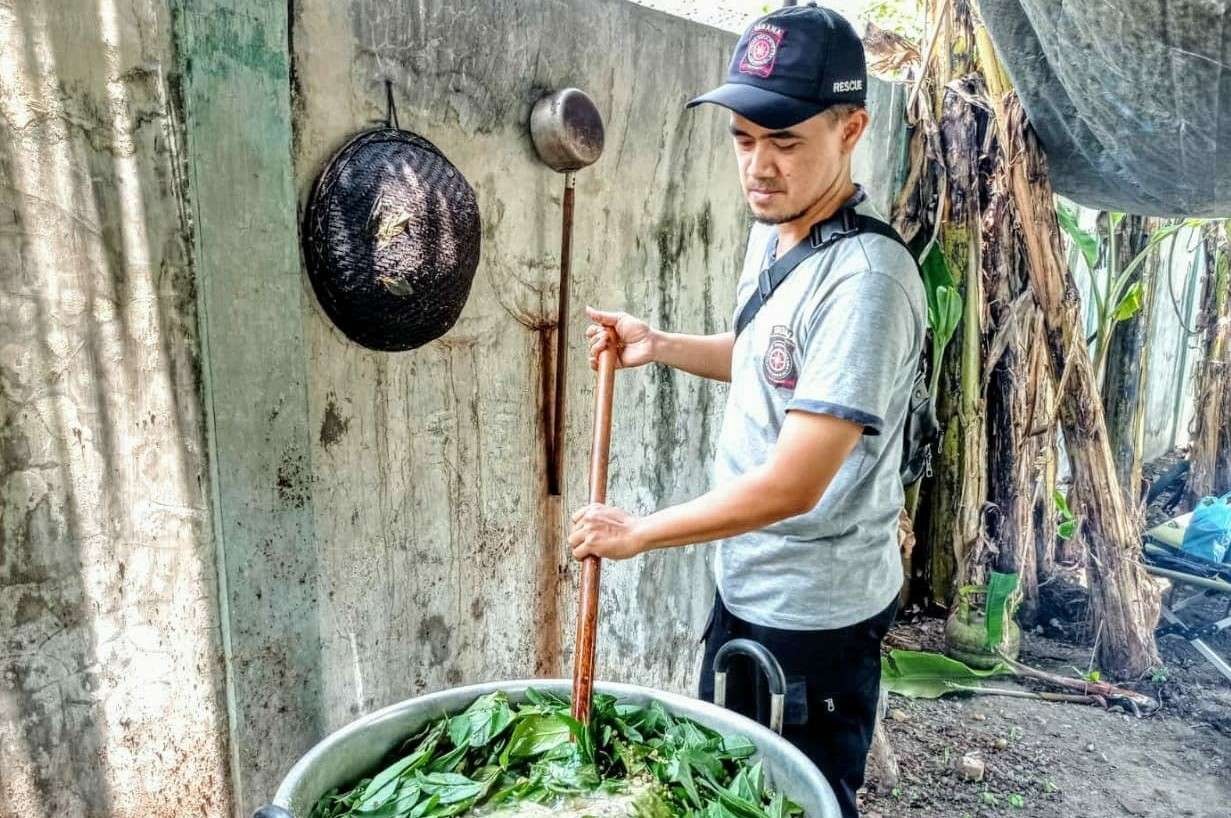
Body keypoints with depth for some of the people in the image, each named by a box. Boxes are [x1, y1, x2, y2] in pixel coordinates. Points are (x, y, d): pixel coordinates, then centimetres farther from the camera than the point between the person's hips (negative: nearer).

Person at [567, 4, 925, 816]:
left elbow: (793, 484, -28)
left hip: (815, 612, -8)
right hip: (745, 582, 9)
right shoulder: (771, 231, 2)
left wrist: (638, 532, -19)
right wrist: (659, 345, 2)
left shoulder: (866, 277, -27)